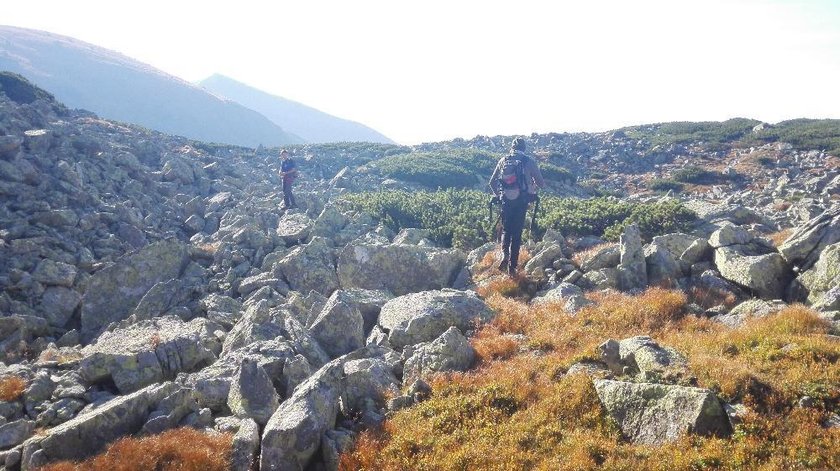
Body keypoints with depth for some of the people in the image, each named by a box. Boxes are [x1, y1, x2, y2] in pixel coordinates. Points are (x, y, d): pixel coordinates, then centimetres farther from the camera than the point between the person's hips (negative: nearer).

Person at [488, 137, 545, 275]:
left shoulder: (503, 160, 5)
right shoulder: (529, 162, -1)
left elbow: (492, 182, 8)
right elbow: (541, 183, 0)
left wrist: (497, 194, 24)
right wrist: (533, 187, 21)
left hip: (506, 201, 1)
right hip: (522, 201, -1)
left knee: (506, 230, 18)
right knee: (517, 233, 7)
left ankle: (505, 255, -8)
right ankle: (512, 267, 8)